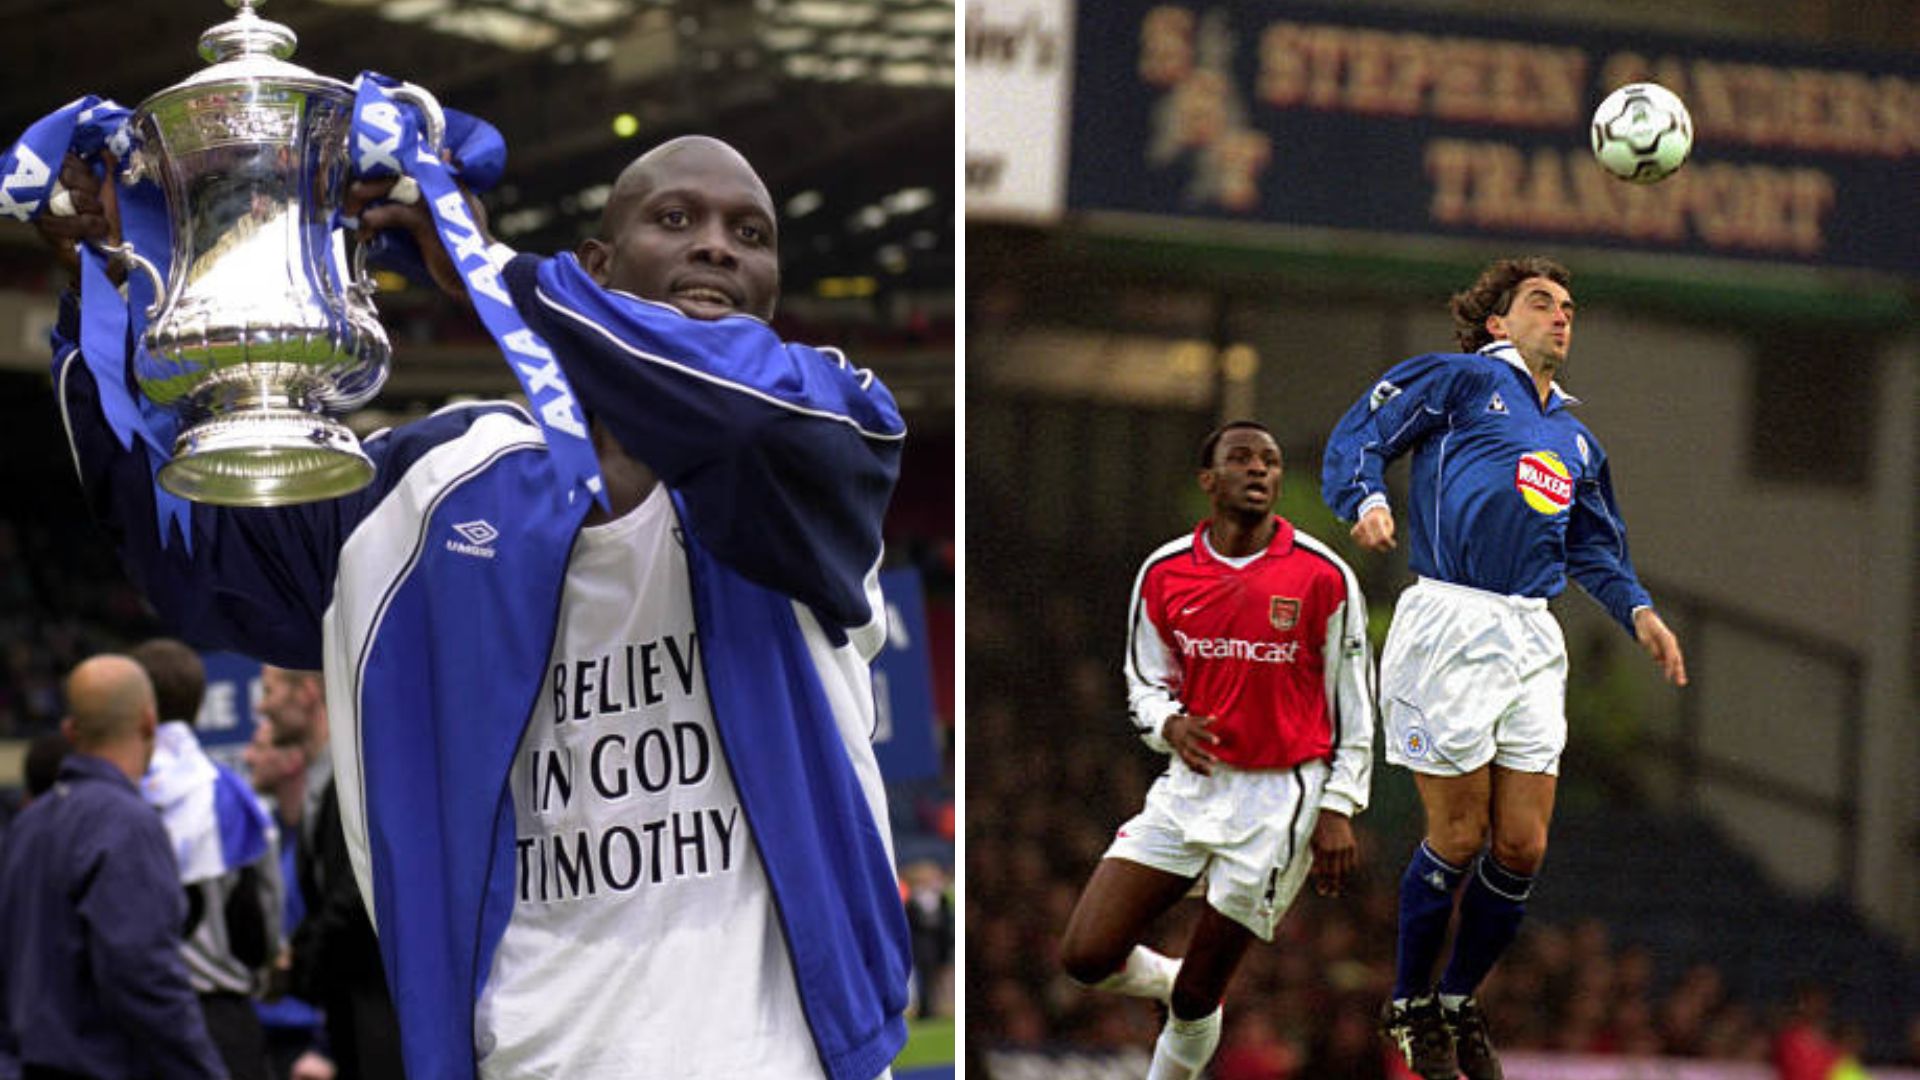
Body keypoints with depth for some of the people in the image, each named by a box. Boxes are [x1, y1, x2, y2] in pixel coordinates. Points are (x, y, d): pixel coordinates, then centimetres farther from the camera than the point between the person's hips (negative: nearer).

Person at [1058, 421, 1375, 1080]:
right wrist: (1169, 725, -8)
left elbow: (1353, 703, 0)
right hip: (1192, 783, 3)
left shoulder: (1323, 576, -6)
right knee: (1085, 956, -8)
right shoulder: (1164, 573, 2)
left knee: (1197, 995, 0)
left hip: (1280, 799, -3)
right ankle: (1172, 981, 24)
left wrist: (1338, 810, -6)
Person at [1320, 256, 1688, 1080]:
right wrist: (1368, 500, -21)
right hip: (1449, 622, -6)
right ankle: (1411, 1006, 11)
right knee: (1459, 837, -7)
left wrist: (1637, 610, 15)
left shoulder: (1574, 439, 27)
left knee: (1522, 847, 1)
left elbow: (1595, 546, 34)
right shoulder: (1460, 379, 7)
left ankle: (1460, 1004, 20)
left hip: (1532, 641, 6)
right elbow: (1359, 436, 0)